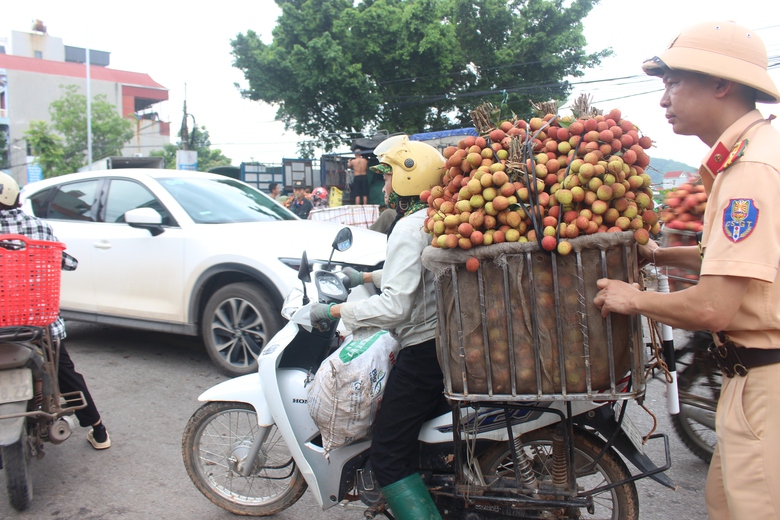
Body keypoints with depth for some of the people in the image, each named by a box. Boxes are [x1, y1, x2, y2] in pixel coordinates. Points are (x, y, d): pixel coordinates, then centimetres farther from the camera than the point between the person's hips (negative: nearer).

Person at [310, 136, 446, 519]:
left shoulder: (409, 228, -18)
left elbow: (395, 305, -25)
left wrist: (335, 311, -17)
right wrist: (368, 277, 32)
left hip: (422, 351, -10)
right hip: (448, 339, 10)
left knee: (389, 455, -5)